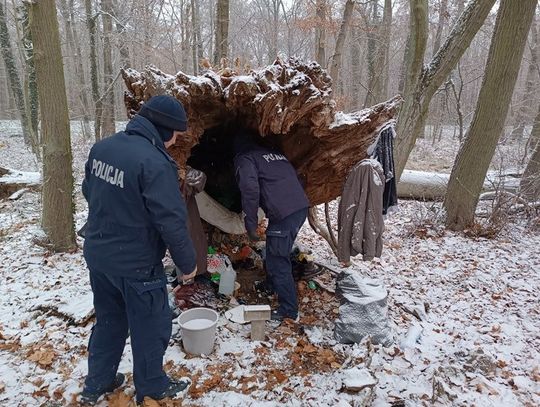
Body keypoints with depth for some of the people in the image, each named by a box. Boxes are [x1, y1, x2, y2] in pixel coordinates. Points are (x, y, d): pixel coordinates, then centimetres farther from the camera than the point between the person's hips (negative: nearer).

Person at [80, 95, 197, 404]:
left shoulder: (102, 147, 0)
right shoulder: (155, 163, -26)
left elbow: (89, 191, 14)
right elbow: (171, 220, -24)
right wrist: (188, 262, -10)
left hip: (97, 254, 8)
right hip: (135, 264, -8)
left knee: (109, 321, 25)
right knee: (151, 327, 14)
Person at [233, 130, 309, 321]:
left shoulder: (244, 158, 4)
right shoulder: (276, 153, 26)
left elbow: (250, 189, -14)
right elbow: (295, 179, 25)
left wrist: (251, 223, -10)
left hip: (283, 214, -8)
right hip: (301, 207, 8)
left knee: (278, 261, 3)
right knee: (276, 253, 26)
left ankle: (288, 309, 11)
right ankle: (272, 285, 45)